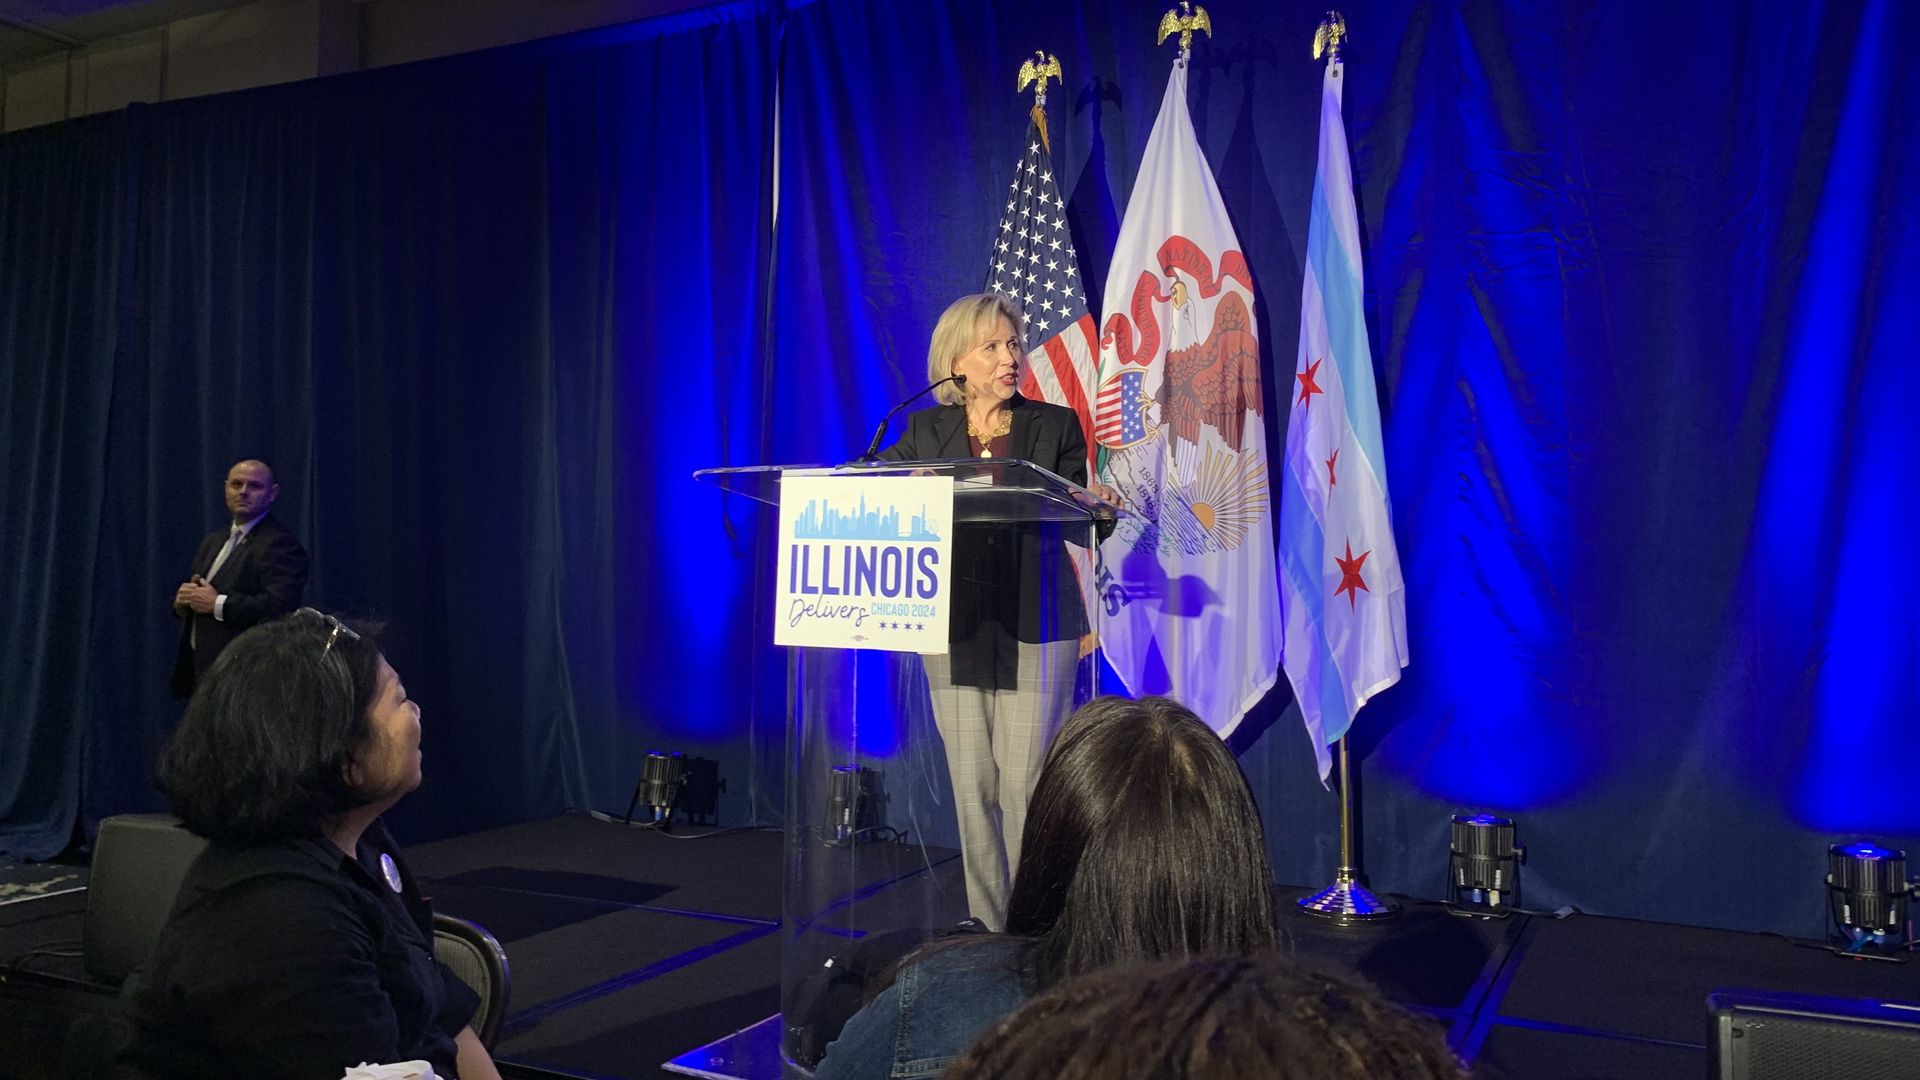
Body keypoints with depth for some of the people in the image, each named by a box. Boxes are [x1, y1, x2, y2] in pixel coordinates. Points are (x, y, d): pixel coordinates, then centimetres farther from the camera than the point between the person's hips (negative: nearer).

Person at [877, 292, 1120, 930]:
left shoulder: (1055, 425, 6)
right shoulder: (926, 431, 10)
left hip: (1035, 624, -2)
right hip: (955, 624, 2)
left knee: (1025, 782, -5)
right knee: (971, 783, 5)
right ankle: (986, 928, 17)